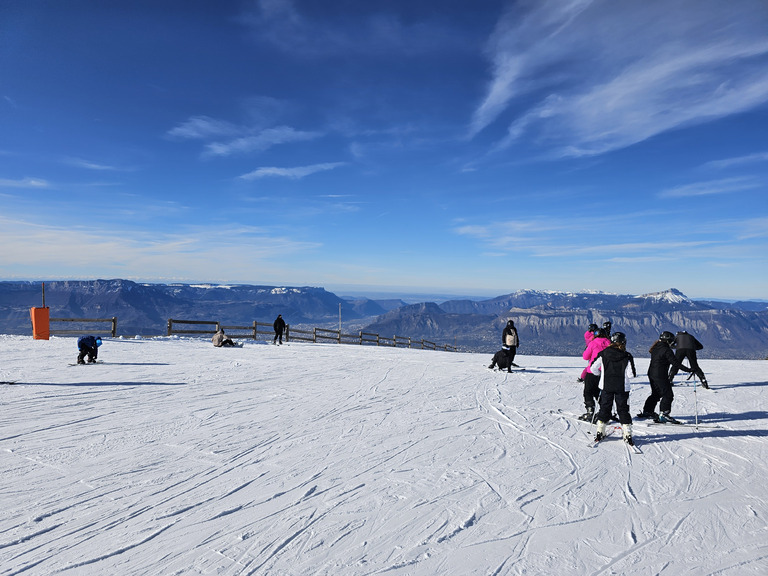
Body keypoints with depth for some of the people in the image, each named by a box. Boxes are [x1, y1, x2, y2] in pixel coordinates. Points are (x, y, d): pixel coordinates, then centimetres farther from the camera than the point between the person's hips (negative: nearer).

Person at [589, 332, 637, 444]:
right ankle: (628, 435, 7)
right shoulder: (627, 356, -11)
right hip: (622, 388, -1)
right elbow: (632, 374, -13)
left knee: (604, 408, 12)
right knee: (623, 410, 9)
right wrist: (635, 373, 10)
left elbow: (593, 368, -5)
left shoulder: (602, 354, -6)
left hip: (606, 386, 1)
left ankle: (600, 432, 15)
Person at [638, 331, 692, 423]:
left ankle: (647, 411, 24)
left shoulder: (655, 348, 11)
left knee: (656, 394, 20)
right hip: (660, 376, -9)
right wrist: (687, 370, -14)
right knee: (668, 395, -3)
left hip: (652, 374, 9)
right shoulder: (667, 350, -15)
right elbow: (675, 363, -17)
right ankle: (663, 414, -7)